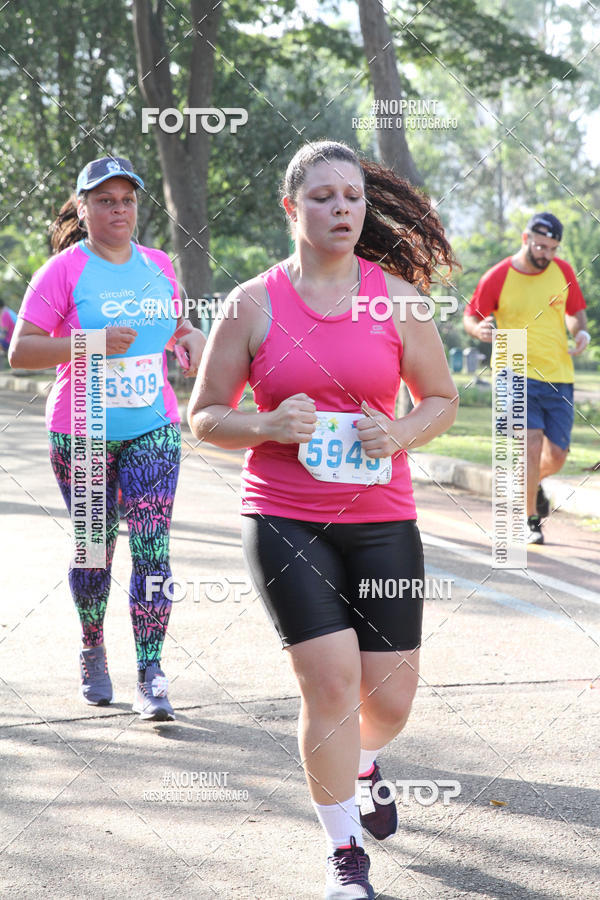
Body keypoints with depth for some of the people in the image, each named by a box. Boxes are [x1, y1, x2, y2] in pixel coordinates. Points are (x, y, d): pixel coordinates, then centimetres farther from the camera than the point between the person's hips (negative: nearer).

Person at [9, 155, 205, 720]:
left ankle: (151, 677, -8)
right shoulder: (63, 271, -6)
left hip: (153, 429, 3)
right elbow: (19, 352, -11)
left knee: (152, 549, -8)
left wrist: (191, 336, 2)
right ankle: (92, 652, 32)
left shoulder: (158, 267, 9)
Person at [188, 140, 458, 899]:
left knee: (390, 695, 5)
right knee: (332, 683, -11)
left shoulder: (396, 297, 3)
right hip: (283, 519, -2)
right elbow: (204, 416, 4)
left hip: (380, 519, 2)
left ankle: (361, 764, 44)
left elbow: (442, 399, 11)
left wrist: (400, 434, -10)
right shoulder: (253, 304, -1)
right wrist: (268, 426, -15)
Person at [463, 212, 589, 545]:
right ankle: (530, 520, -4)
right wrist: (480, 330, -19)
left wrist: (581, 332, -4)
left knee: (556, 455, 4)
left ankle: (531, 483, 40)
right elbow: (470, 317, 5)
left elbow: (576, 311, 18)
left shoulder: (563, 272, 4)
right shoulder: (497, 278, -6)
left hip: (559, 376, 4)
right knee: (532, 442, -19)